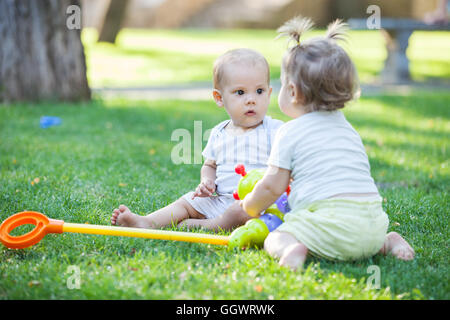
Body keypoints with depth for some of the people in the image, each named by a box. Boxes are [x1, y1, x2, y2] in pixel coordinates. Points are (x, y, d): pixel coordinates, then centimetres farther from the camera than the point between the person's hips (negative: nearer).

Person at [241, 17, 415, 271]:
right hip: (373, 223, 7)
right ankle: (389, 241, 7)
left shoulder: (291, 132, 1)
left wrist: (250, 207, 22)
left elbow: (272, 187, 1)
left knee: (275, 240, 5)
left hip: (331, 220, -7)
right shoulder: (347, 127, 22)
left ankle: (293, 250, -27)